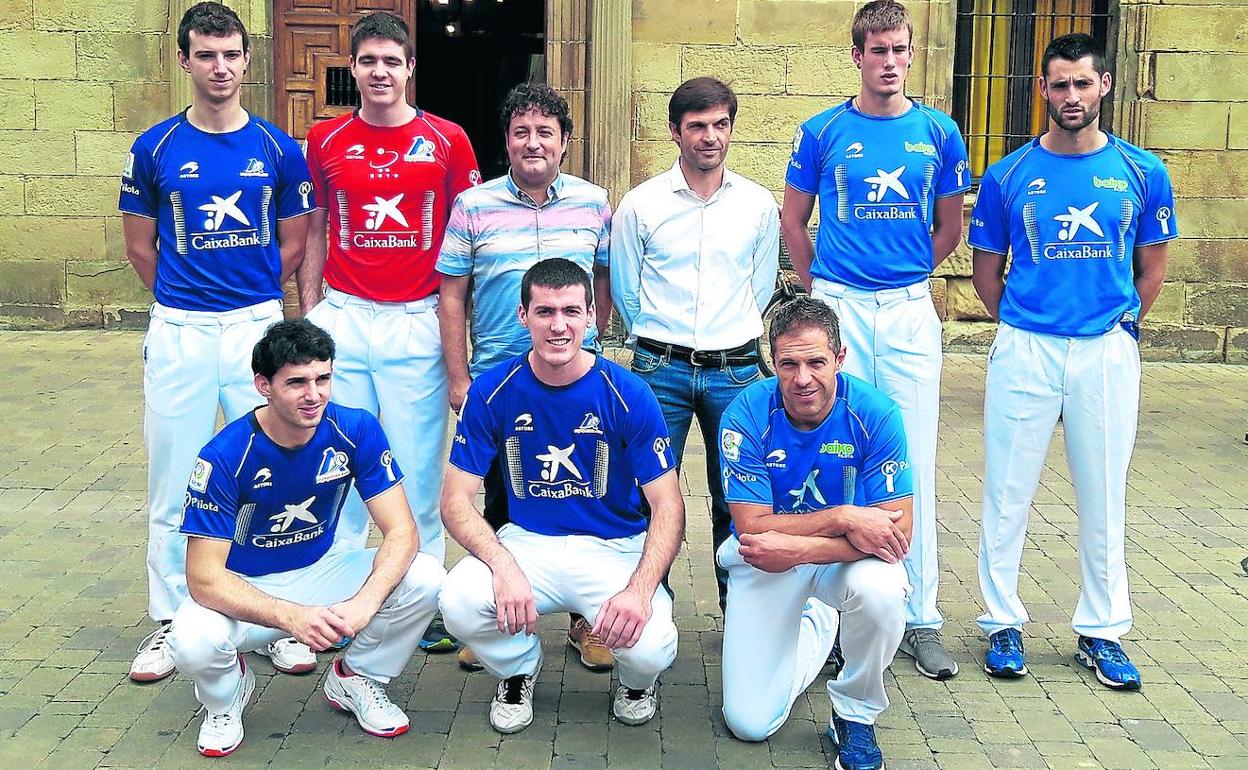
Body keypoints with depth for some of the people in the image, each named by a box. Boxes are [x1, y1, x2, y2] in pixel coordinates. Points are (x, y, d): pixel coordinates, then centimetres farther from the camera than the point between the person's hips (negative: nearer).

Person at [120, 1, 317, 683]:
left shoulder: (278, 149, 3)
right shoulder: (155, 148, 3)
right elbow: (140, 248, 10)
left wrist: (249, 298, 9)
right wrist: (188, 302, 12)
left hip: (259, 326, 0)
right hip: (178, 332, 0)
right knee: (173, 481, 6)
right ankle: (171, 621, 19)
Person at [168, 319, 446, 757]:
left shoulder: (356, 431, -16)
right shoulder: (225, 457, -24)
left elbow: (401, 532, -17)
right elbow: (205, 577, -25)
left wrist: (365, 602, -37)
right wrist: (292, 616, -41)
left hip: (320, 572, 3)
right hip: (243, 589, -2)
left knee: (426, 579, -22)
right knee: (194, 643, -35)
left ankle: (355, 678, 7)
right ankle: (226, 697, 5)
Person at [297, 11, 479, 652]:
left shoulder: (447, 140, 2)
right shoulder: (325, 140, 7)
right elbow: (315, 231, 14)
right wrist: (308, 310, 8)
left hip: (418, 322, -2)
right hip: (342, 319, 2)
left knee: (420, 467, 3)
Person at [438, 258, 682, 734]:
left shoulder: (628, 394, -11)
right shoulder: (492, 391, -7)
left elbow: (667, 506, -10)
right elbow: (456, 500, -6)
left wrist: (640, 589, -28)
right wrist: (503, 565, -26)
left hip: (614, 548, -1)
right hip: (527, 541, 2)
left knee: (649, 648, -28)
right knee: (460, 602, -29)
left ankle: (636, 680, 14)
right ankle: (518, 670, 8)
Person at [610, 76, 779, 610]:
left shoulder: (759, 204, 6)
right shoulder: (640, 204, 0)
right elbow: (624, 291, 9)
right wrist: (658, 344, 11)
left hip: (735, 370, 1)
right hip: (660, 370, -1)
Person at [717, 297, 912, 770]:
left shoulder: (875, 414, -21)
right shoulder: (748, 415, -21)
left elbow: (897, 533, -23)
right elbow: (752, 526, -21)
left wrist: (799, 549, -32)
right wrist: (842, 518, -32)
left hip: (851, 555, -1)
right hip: (764, 558, 1)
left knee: (882, 589, -38)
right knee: (750, 723, -3)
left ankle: (856, 715, -7)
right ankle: (816, 626, 29)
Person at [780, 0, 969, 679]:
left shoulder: (938, 133, 5)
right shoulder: (822, 132, 2)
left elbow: (950, 227, 15)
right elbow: (793, 219, 12)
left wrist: (907, 279, 13)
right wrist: (821, 288, 10)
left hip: (910, 311, 1)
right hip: (839, 309, -1)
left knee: (915, 463, 2)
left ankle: (920, 617, 10)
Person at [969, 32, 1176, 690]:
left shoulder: (1142, 172, 3)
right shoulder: (1008, 175, 2)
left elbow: (1152, 266, 12)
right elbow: (986, 269, 10)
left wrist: (1122, 325, 6)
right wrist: (1021, 326, 6)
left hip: (1107, 352, 1)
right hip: (1023, 350, 0)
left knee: (1103, 495, 9)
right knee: (1007, 492, 3)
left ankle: (1101, 630, 22)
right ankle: (1003, 622, 17)